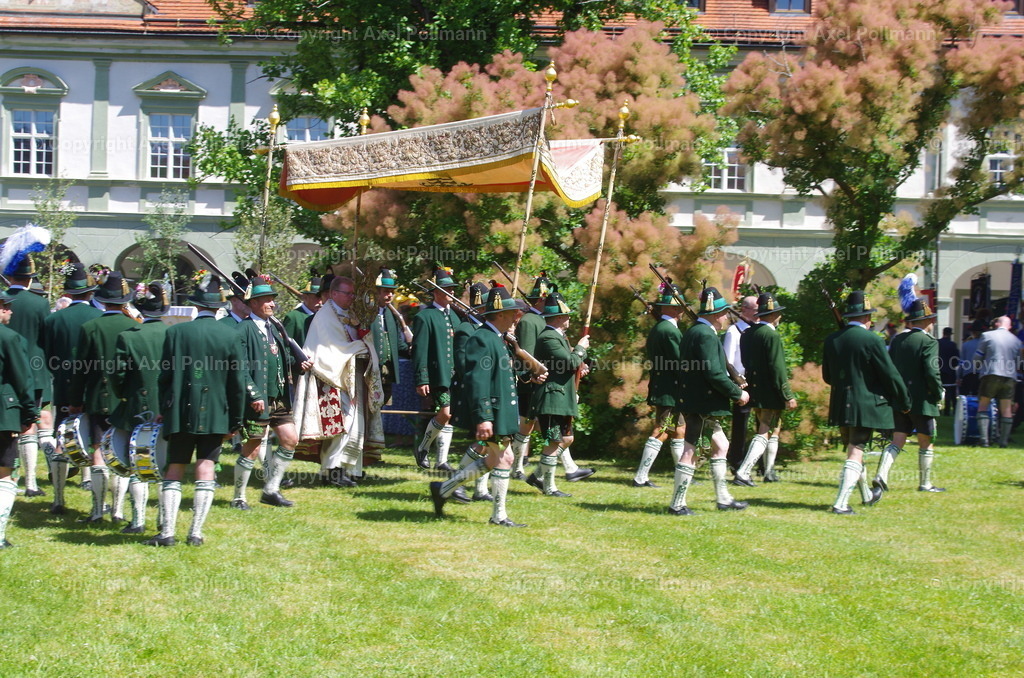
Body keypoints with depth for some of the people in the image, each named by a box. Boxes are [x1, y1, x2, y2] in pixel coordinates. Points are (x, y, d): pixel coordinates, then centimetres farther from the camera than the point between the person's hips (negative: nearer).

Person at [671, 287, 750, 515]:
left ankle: (723, 498, 24)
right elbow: (714, 374, -23)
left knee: (720, 445, 18)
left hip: (695, 402, 11)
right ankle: (677, 504, 0)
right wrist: (737, 393, -12)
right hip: (702, 404, -11)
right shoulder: (706, 335, -18)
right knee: (690, 451, -5)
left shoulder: (691, 332, 13)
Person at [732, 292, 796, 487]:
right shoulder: (771, 335, -17)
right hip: (769, 394, -9)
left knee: (773, 430, 22)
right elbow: (777, 368, -20)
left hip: (754, 391, 9)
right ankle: (743, 473, -16)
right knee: (765, 434, -5)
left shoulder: (747, 334, 8)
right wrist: (788, 396, -17)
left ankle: (769, 472, 30)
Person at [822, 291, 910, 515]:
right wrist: (904, 402, 3)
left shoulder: (831, 340, 2)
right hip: (866, 405, -6)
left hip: (840, 404, 6)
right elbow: (890, 375, -10)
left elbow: (827, 376, 12)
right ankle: (841, 503, -10)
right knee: (855, 453, -3)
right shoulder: (872, 340, -14)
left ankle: (866, 494, 39)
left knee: (854, 450, 20)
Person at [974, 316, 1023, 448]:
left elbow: (977, 357, 3)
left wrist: (978, 368, 21)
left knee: (983, 406, 6)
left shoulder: (987, 336, 0)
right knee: (1006, 409, 9)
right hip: (1010, 377, 3)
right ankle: (1004, 441, 6)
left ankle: (985, 439, -7)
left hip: (991, 374, -3)